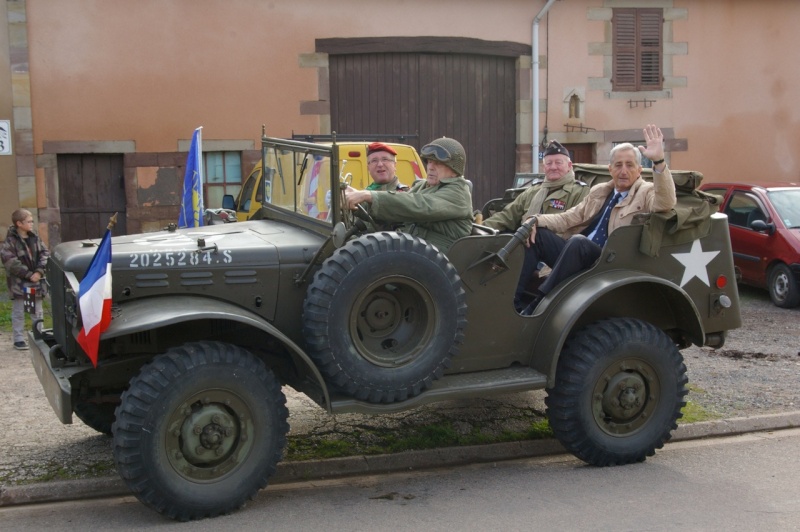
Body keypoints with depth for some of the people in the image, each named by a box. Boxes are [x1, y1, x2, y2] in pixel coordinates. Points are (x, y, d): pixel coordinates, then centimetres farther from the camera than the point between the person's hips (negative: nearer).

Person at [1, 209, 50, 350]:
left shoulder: (35, 238, 5)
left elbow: (45, 253, 3)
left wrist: (39, 271, -12)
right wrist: (28, 274, -20)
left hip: (36, 280, 5)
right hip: (19, 282, -5)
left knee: (38, 311, 14)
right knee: (18, 312, 3)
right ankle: (19, 339, 9)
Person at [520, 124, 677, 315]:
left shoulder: (646, 193, 4)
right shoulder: (599, 191, 21)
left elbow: (666, 202, -20)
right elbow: (568, 219, 19)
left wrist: (658, 161, -32)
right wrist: (537, 221, 1)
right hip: (577, 256, 6)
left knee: (578, 241, -35)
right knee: (535, 233, -13)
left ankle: (537, 305, -35)